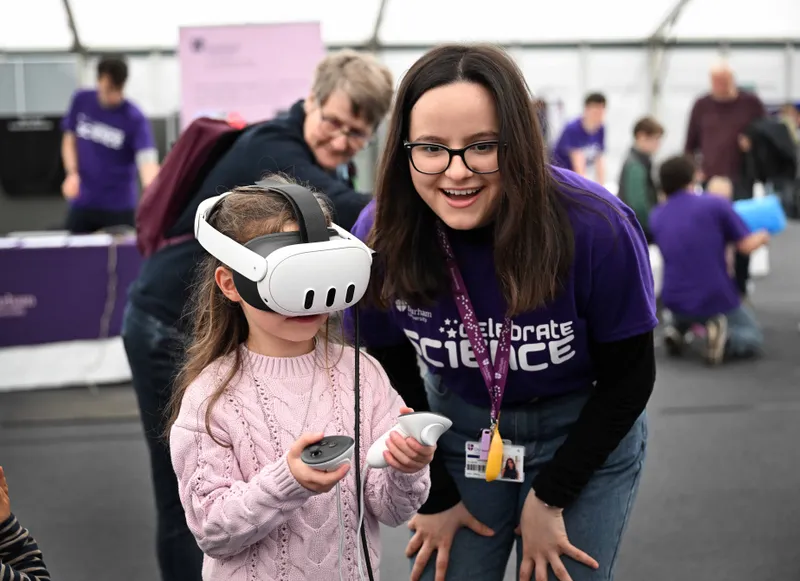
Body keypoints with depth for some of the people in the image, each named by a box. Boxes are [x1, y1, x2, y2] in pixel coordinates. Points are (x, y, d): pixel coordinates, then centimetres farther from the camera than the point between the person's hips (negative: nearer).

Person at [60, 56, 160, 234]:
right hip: (81, 202, 3)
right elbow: (70, 140, 9)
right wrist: (72, 173, -8)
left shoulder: (135, 119, -16)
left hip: (119, 206, -3)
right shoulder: (81, 101, -3)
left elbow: (147, 160, -27)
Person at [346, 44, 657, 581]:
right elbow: (390, 378, -5)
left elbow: (629, 378, -13)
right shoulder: (379, 237, -21)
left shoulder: (597, 228, -28)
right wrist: (434, 497, -2)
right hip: (456, 430, 2)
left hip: (588, 433, -1)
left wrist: (550, 497, -11)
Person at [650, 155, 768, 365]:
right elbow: (746, 246, -6)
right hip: (715, 300, -4)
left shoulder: (656, 216, 4)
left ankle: (676, 328, 10)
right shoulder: (716, 204, -8)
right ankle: (724, 337, -12)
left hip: (674, 301, 4)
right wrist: (762, 237, 16)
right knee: (753, 338, 21)